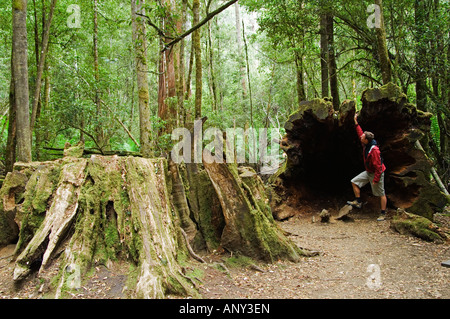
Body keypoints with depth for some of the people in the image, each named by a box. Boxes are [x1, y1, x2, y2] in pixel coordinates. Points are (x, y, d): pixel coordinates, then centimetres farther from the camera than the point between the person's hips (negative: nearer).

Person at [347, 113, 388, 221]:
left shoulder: (374, 150, -31)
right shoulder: (366, 144, -6)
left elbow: (378, 167, -28)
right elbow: (359, 132, 12)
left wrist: (375, 180, -23)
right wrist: (356, 122, 12)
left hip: (377, 173, -9)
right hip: (368, 172, 9)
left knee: (381, 194, 3)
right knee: (354, 182, 9)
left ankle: (383, 214, 13)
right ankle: (358, 202, 16)